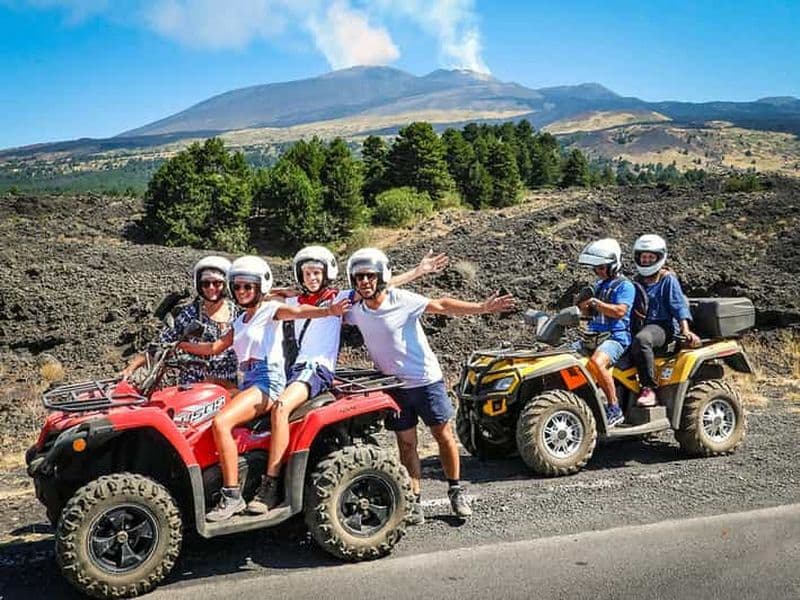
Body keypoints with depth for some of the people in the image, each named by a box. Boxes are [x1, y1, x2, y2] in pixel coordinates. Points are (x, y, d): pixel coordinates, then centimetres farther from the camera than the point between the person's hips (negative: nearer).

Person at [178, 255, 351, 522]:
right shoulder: (240, 321, 25)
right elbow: (216, 347, 28)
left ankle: (232, 497, -24)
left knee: (221, 422, -28)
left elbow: (297, 311, -20)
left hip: (268, 381, -9)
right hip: (247, 382, 9)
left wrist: (327, 311, -39)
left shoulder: (270, 309, 0)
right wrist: (182, 346, 19)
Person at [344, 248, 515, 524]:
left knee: (444, 436, 5)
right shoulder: (354, 309, -4)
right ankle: (413, 501, 13)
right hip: (394, 385, 3)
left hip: (426, 379, -3)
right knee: (406, 444, 6)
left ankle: (455, 491, 22)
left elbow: (442, 305, -12)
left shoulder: (402, 300, -16)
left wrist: (481, 307, -20)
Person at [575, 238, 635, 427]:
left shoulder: (625, 286, -4)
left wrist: (596, 302, -20)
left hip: (616, 337, -8)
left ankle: (614, 409, -25)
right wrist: (584, 306, 4)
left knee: (596, 362, -36)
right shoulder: (598, 285, 21)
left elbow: (619, 311, -19)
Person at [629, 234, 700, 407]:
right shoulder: (638, 281, 22)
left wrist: (685, 330, -16)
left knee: (641, 340, -40)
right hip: (641, 326, 7)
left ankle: (649, 388, -34)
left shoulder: (668, 279, 3)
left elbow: (679, 305, -4)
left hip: (663, 326, -7)